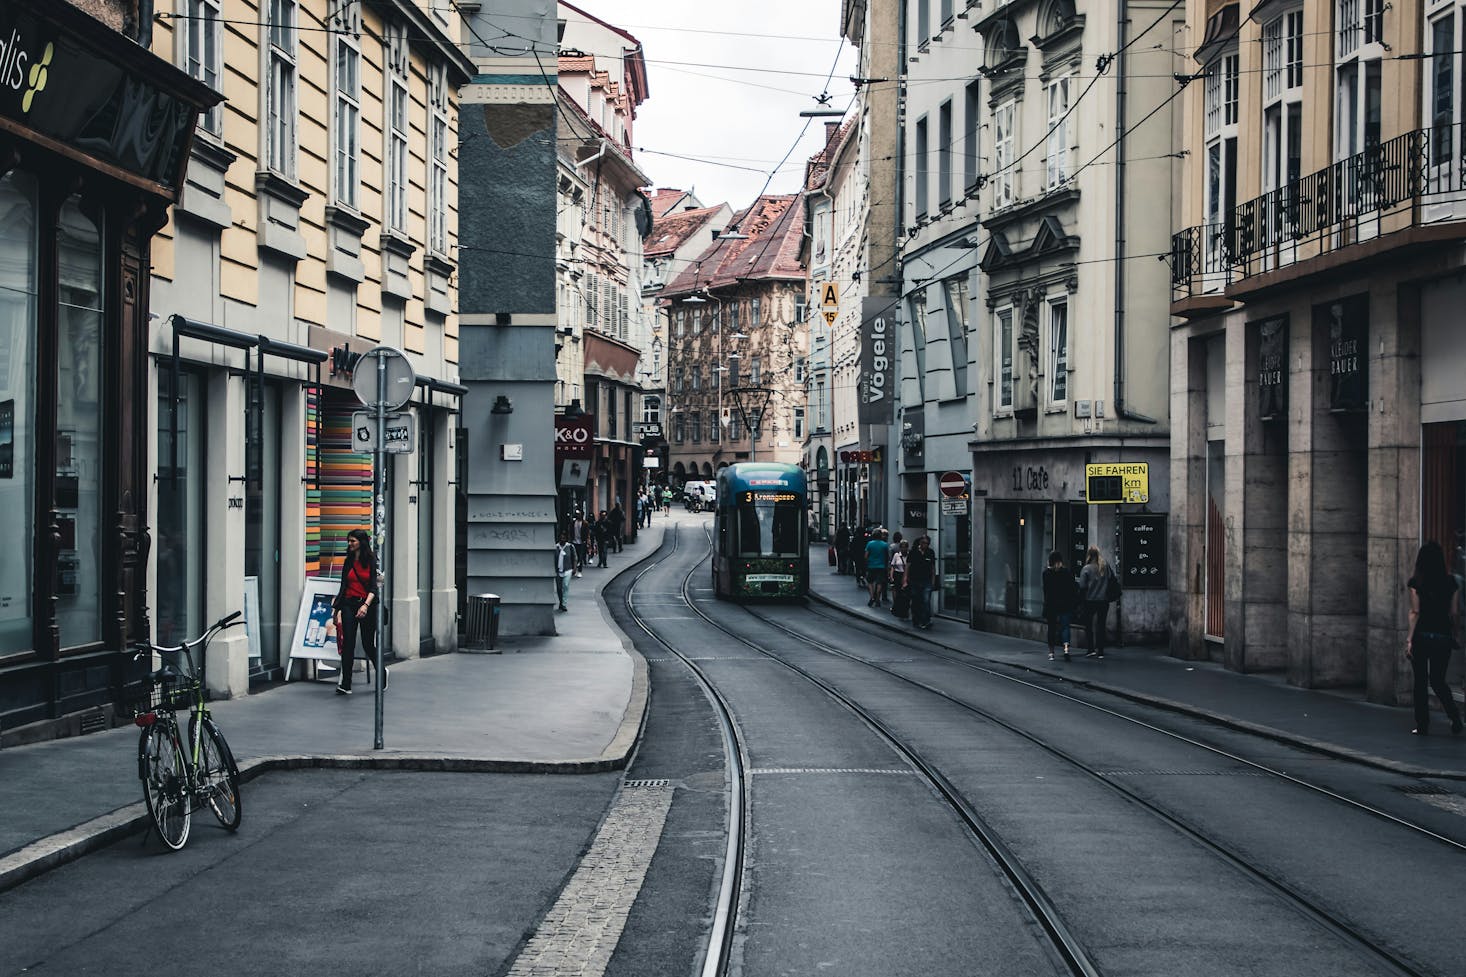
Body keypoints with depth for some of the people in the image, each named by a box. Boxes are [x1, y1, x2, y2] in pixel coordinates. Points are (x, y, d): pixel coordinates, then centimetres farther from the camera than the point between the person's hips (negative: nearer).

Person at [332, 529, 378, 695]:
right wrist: (338, 609, 7)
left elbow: (374, 587, -11)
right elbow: (343, 588, 12)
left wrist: (366, 605, -25)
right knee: (348, 644, -6)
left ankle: (382, 673, 30)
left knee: (368, 644, 3)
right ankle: (345, 684, -7)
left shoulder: (372, 561, -3)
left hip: (367, 606, -3)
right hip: (349, 605, 3)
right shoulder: (348, 562, 10)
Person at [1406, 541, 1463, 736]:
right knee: (1438, 681, 13)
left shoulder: (1416, 582, -7)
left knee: (1421, 681, 7)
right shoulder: (1451, 582, 1)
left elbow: (1415, 612, -10)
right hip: (1443, 636, 3)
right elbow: (1454, 612, 3)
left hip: (1421, 636, -2)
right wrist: (1453, 632, 17)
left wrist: (1409, 639, -8)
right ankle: (1454, 714, -10)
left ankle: (1422, 725, 8)